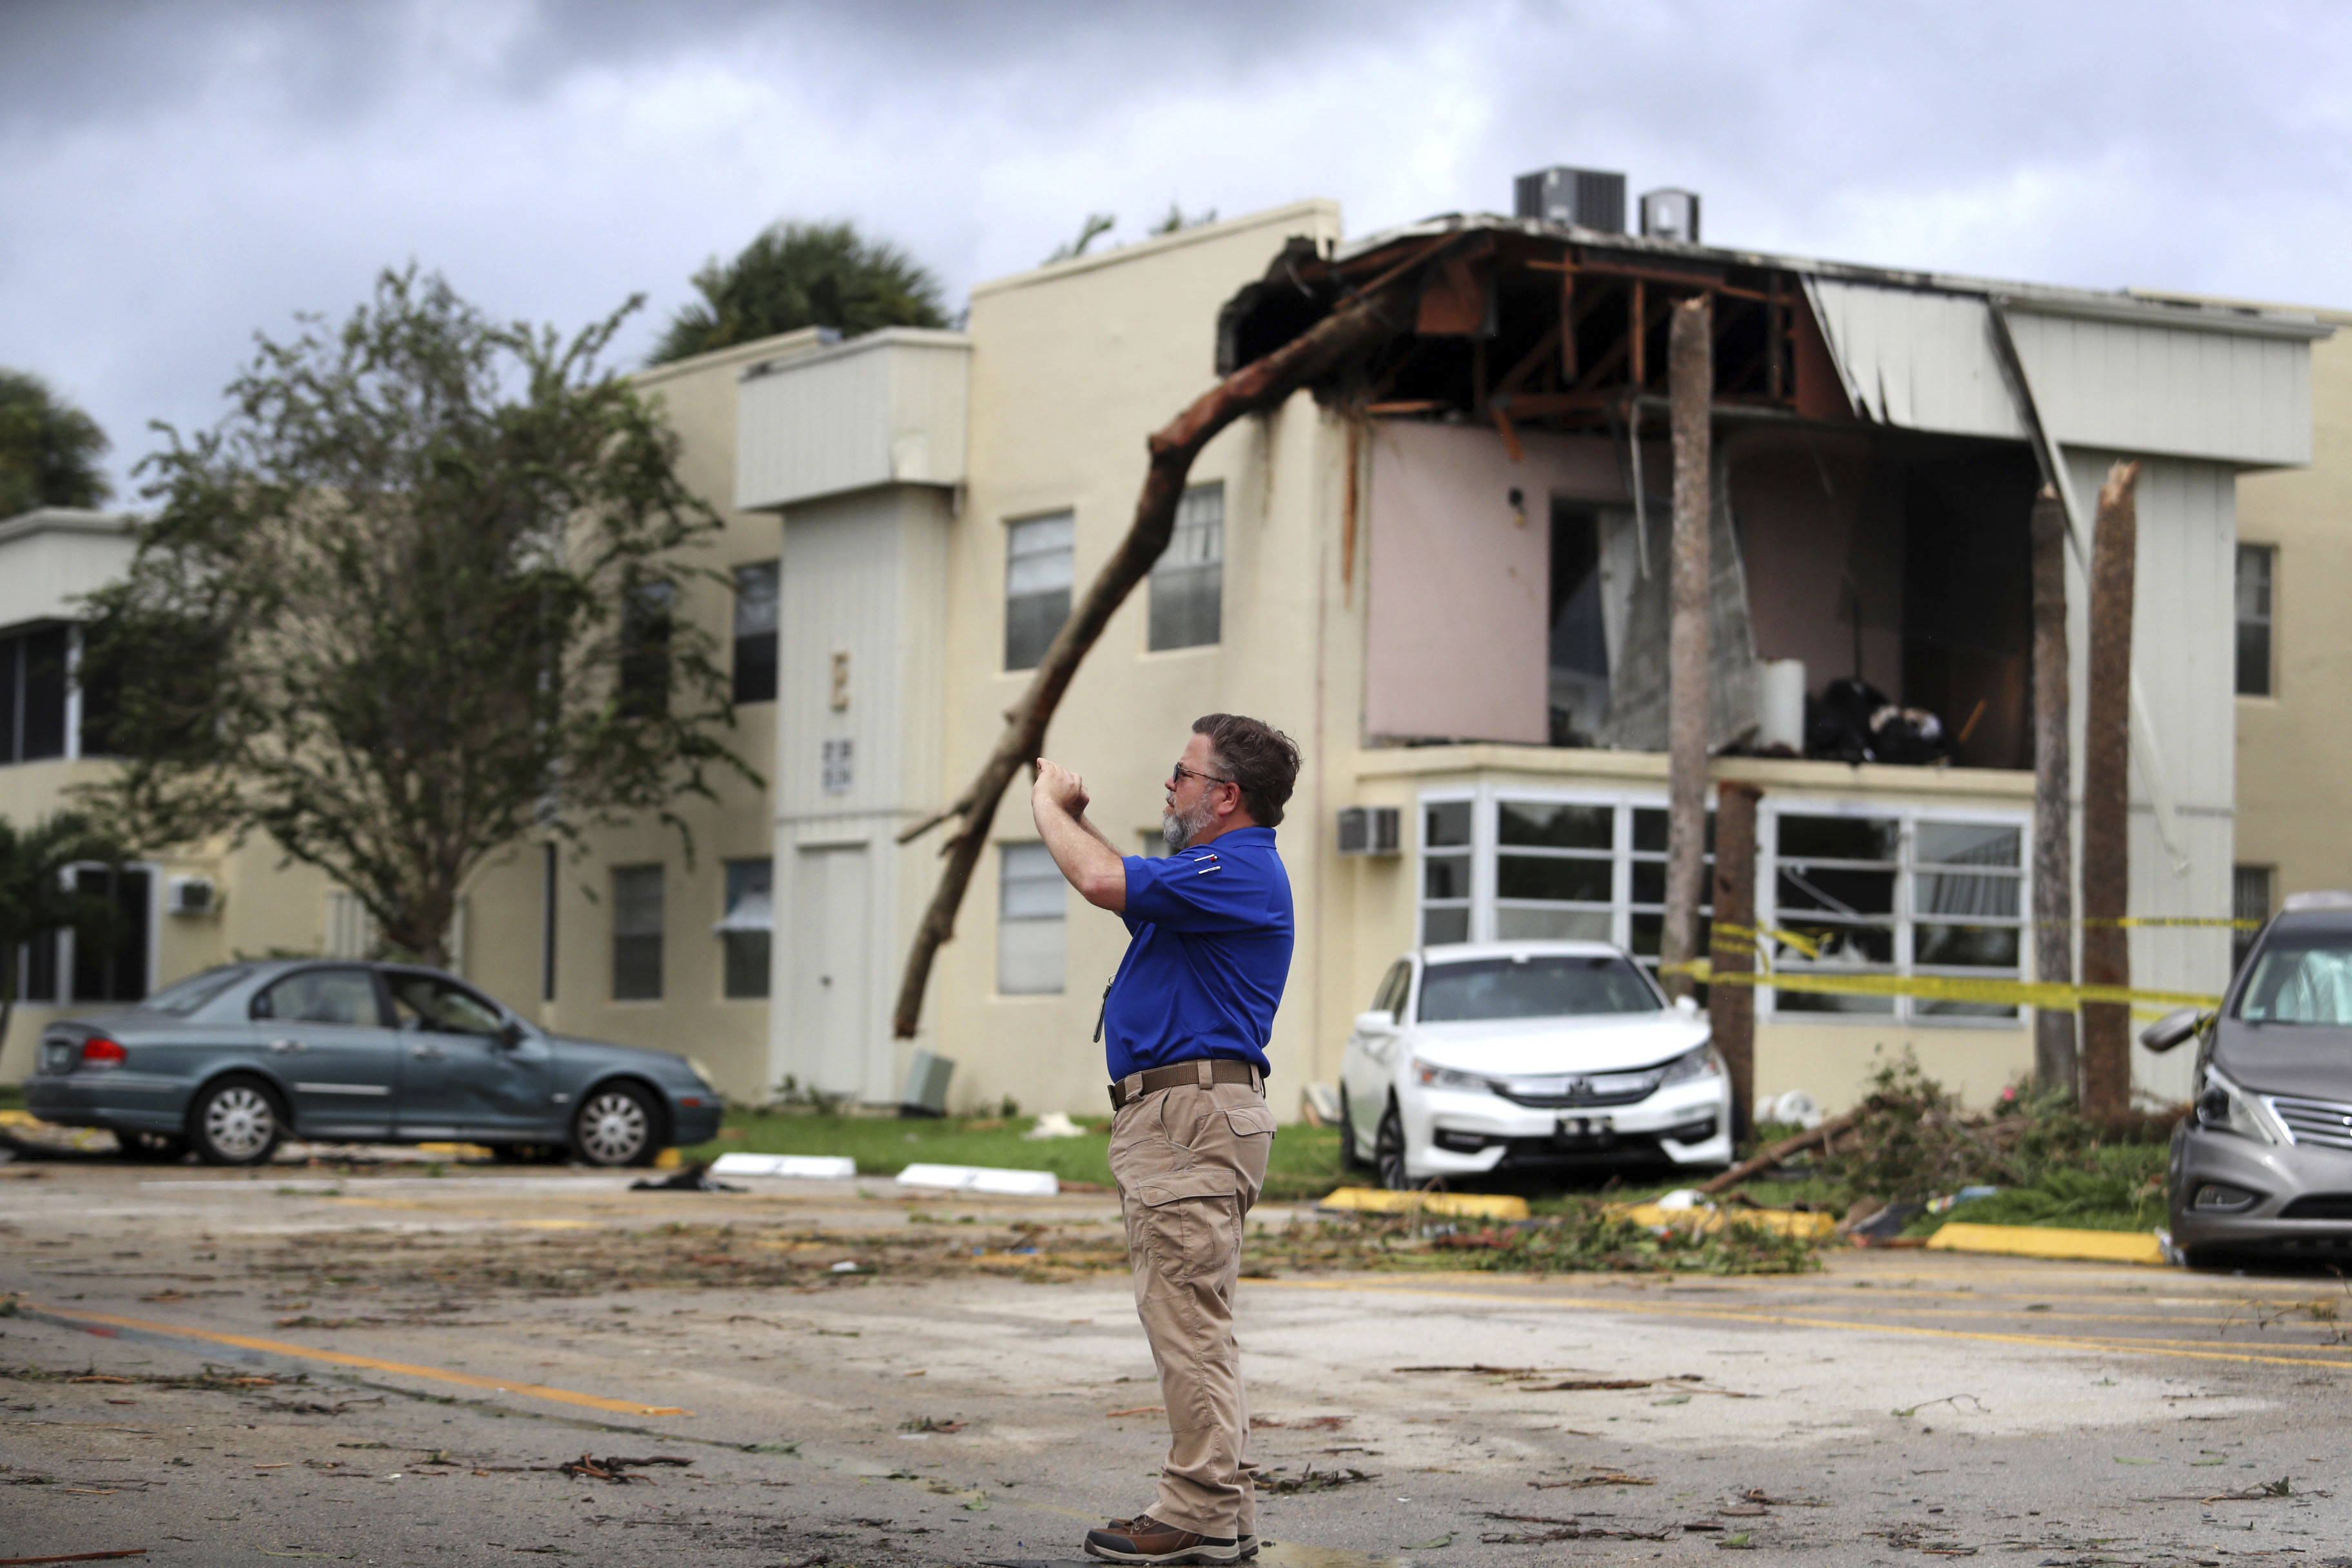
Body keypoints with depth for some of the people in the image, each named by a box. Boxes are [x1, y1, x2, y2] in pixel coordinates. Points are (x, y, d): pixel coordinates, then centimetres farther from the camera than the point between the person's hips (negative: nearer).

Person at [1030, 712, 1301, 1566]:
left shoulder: (1241, 870, -15)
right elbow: (1128, 887, 36)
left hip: (1195, 1110, -11)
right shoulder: (1214, 869, 20)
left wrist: (1049, 806, -7)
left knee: (1188, 1319, -10)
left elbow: (1105, 883, -23)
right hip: (1165, 1112, 11)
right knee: (1188, 1321, 13)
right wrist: (1075, 817, 24)